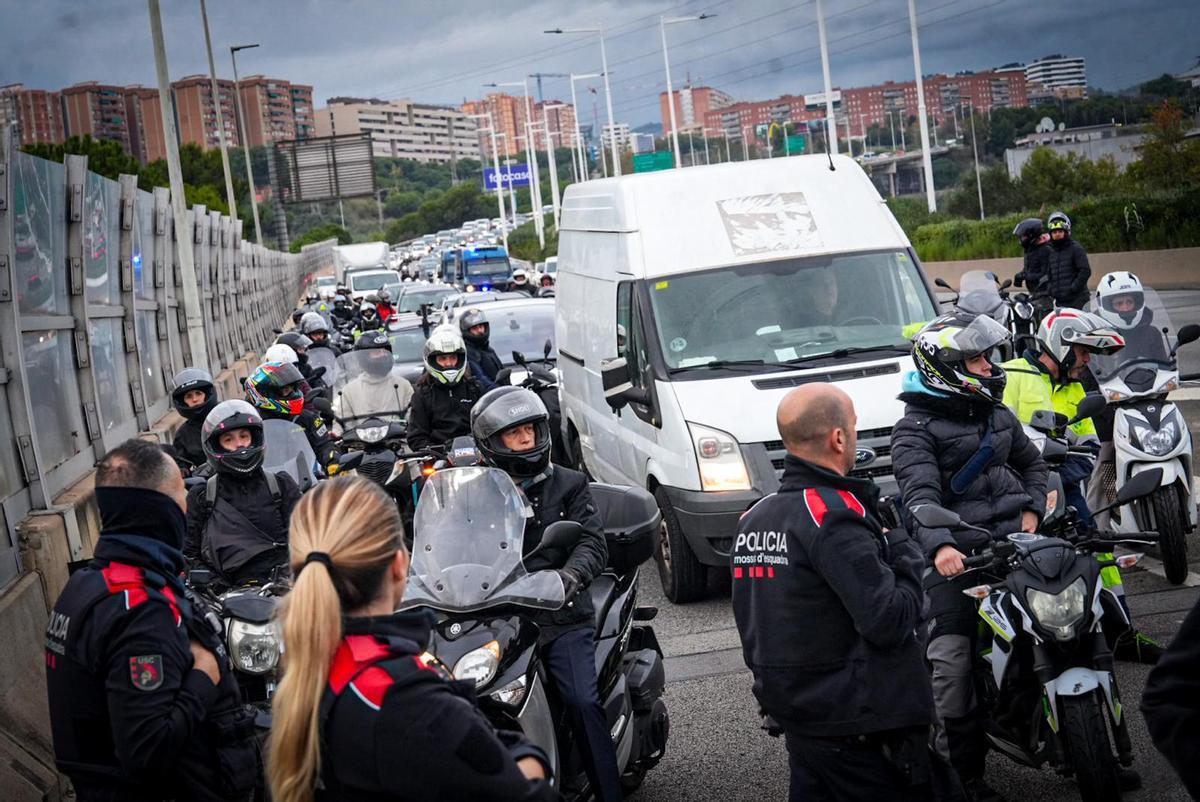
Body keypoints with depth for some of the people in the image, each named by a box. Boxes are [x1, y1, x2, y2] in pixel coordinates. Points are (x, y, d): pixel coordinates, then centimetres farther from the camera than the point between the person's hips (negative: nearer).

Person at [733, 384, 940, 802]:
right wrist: (904, 554, -7)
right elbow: (888, 620, -22)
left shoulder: (753, 517, 7)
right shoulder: (833, 517, -20)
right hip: (858, 726, -8)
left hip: (792, 710, 9)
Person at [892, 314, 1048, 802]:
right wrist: (939, 546, -37)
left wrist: (1031, 509, 14)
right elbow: (919, 494, -20)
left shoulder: (996, 415, 17)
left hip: (1012, 541, 6)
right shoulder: (916, 428, -5)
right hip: (955, 557, -6)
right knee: (952, 663, -12)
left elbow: (1030, 461, 32)